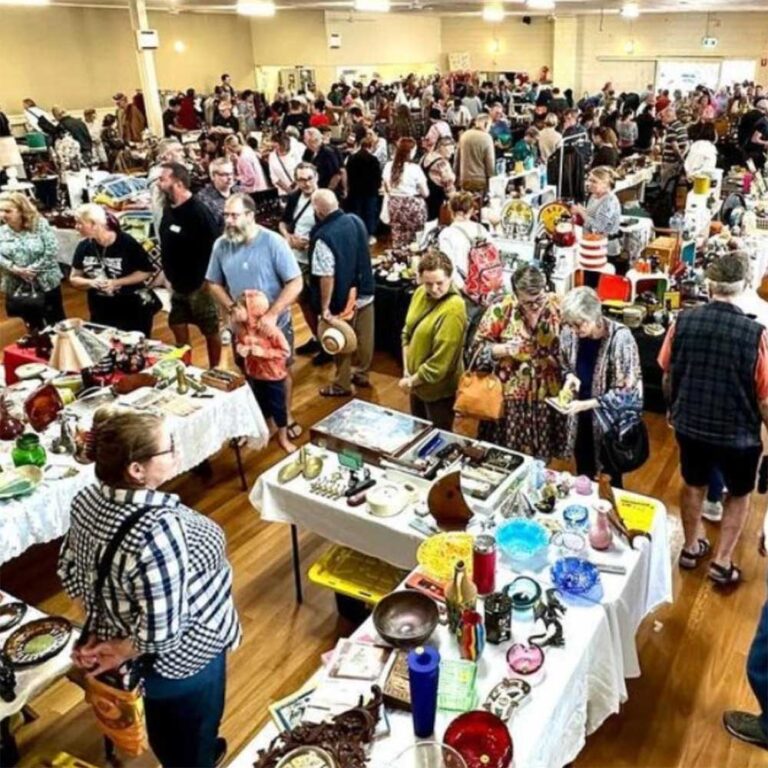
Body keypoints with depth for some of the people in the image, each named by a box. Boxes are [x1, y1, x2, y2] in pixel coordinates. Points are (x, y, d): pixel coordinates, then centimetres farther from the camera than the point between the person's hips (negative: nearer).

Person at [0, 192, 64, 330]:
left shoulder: (40, 224, -9)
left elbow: (51, 251, -16)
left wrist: (33, 269, -20)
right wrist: (16, 270, -22)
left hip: (47, 283, -3)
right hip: (18, 288, 3)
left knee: (57, 321, 10)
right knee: (33, 326, 17)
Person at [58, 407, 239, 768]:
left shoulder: (88, 500, -15)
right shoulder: (157, 531, -40)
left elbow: (70, 574, -1)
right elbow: (163, 631, -34)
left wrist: (104, 628, 2)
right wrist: (122, 651, -16)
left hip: (118, 638, 8)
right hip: (180, 661, -8)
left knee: (164, 726, 35)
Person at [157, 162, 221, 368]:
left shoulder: (198, 211, -23)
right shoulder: (168, 208, 2)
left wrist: (207, 281, -19)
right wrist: (168, 276, 14)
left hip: (199, 285, -8)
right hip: (177, 284, 8)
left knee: (210, 330, 9)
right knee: (177, 325, 18)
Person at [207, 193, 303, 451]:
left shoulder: (273, 242, -18)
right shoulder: (221, 245, -7)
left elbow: (295, 283, -19)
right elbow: (214, 283, 4)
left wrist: (272, 315, -27)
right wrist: (232, 308, -15)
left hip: (275, 324, -2)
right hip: (242, 326, 3)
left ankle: (285, 416, 37)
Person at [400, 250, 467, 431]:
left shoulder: (452, 310, -27)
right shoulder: (420, 293, -3)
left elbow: (439, 363, -26)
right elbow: (408, 332, 7)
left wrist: (411, 381, -14)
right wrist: (407, 370, -2)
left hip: (438, 388, -7)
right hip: (418, 380, 7)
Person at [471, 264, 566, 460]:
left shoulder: (560, 306, -6)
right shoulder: (501, 309, -10)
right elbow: (479, 346, -4)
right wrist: (503, 349, -21)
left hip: (547, 396, 1)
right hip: (509, 396, -1)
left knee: (540, 458, 14)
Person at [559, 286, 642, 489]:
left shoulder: (620, 337, -25)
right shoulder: (569, 332, -10)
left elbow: (626, 390, -22)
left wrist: (587, 403, -28)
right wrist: (570, 376, -13)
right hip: (580, 417, 5)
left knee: (610, 476, 15)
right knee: (583, 474, 23)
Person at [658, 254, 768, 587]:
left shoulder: (683, 321, -14)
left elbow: (667, 376, 0)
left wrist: (674, 409, 18)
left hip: (689, 424, 3)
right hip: (737, 432, -3)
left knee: (694, 485, 26)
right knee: (739, 493, 22)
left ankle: (691, 547, 43)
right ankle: (722, 562, 29)